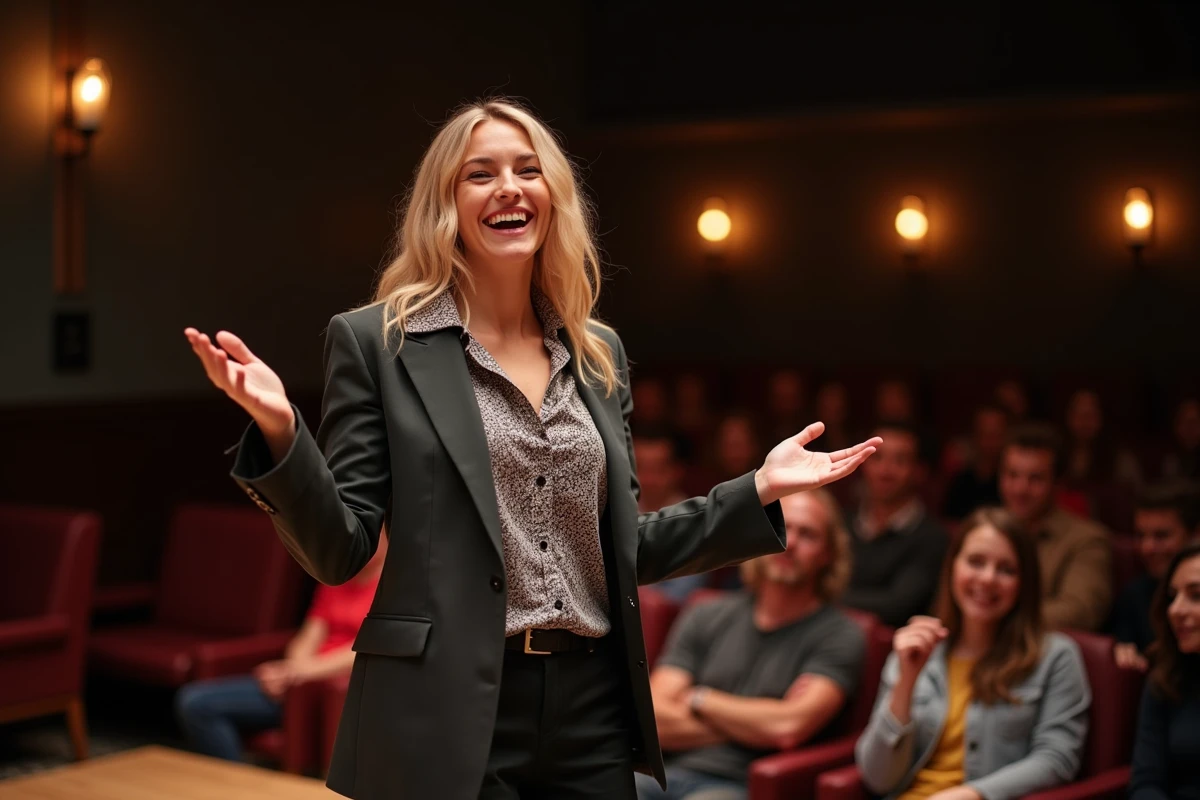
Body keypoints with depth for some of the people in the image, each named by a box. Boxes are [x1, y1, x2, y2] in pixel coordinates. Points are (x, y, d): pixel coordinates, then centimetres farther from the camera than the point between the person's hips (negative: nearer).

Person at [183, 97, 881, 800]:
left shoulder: (599, 353, 11)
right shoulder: (376, 341, -2)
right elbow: (339, 550, -7)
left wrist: (759, 490, 8)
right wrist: (280, 428, -22)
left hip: (591, 715, 5)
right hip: (448, 717, -4)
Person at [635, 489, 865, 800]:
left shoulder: (839, 635, 1)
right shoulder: (706, 618, 13)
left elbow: (787, 727, -13)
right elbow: (655, 719, 4)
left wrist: (699, 699, 1)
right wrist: (754, 724, -5)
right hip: (670, 772, 3)